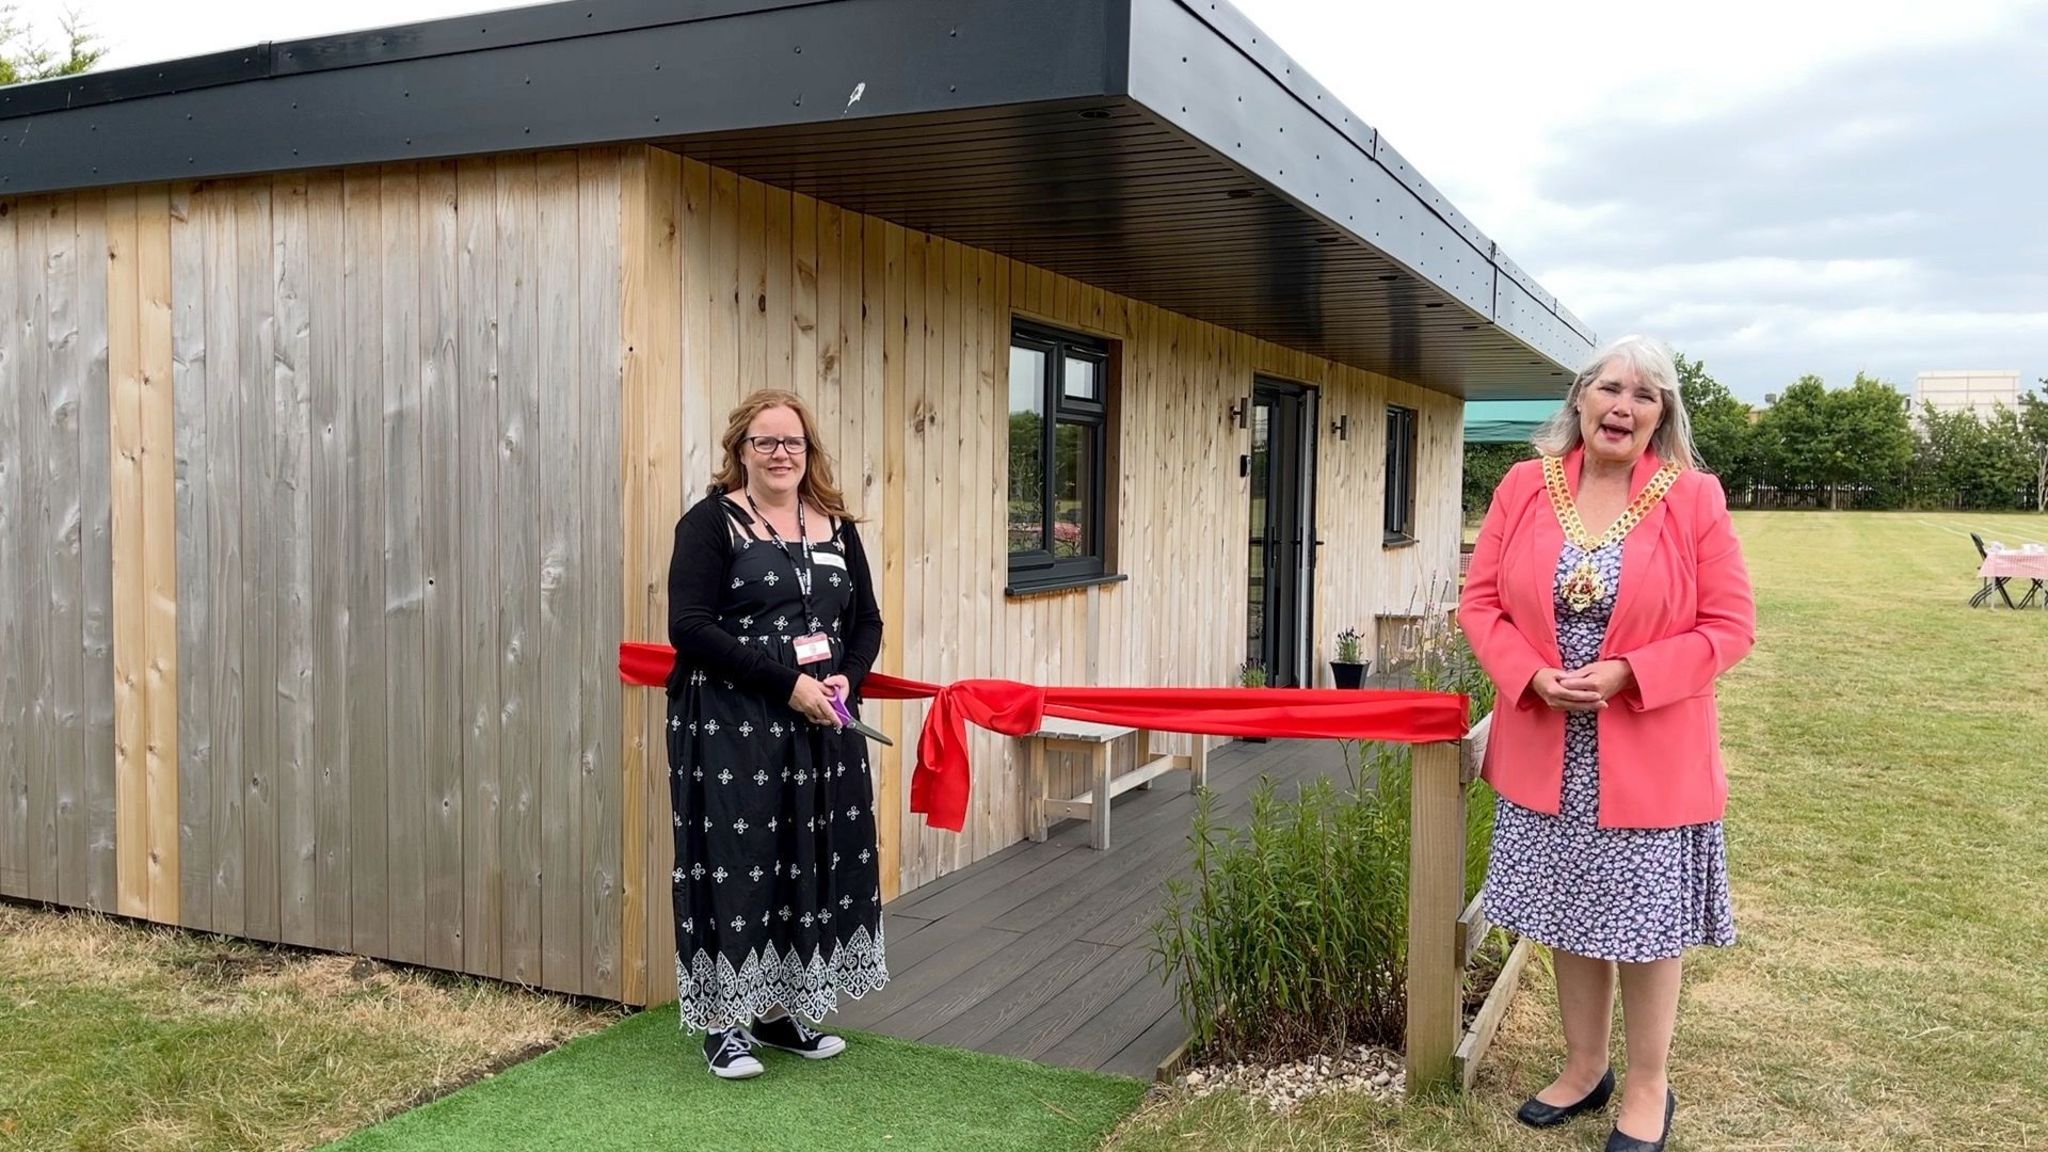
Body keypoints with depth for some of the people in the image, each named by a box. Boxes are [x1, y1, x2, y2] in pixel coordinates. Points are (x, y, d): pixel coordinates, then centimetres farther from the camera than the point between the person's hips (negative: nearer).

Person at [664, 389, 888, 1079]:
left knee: (812, 860, 9)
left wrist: (845, 679, -7)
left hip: (821, 727, 6)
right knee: (736, 860, -1)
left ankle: (783, 1010, 25)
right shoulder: (712, 521, -6)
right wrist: (787, 681, -19)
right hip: (730, 729, -5)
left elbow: (866, 620, 14)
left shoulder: (836, 527, 11)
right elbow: (689, 626, -15)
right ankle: (723, 1021, 14)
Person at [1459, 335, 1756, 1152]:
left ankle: (1648, 1087, 29)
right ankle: (1583, 1067, 35)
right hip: (1546, 753, 3)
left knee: (1644, 926, 9)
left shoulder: (1694, 499, -7)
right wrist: (1534, 677, -14)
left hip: (1650, 758, -3)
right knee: (1570, 919, 16)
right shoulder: (1526, 488, -1)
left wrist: (1627, 675, -19)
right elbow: (1481, 600, 2)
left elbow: (1731, 625, -7)